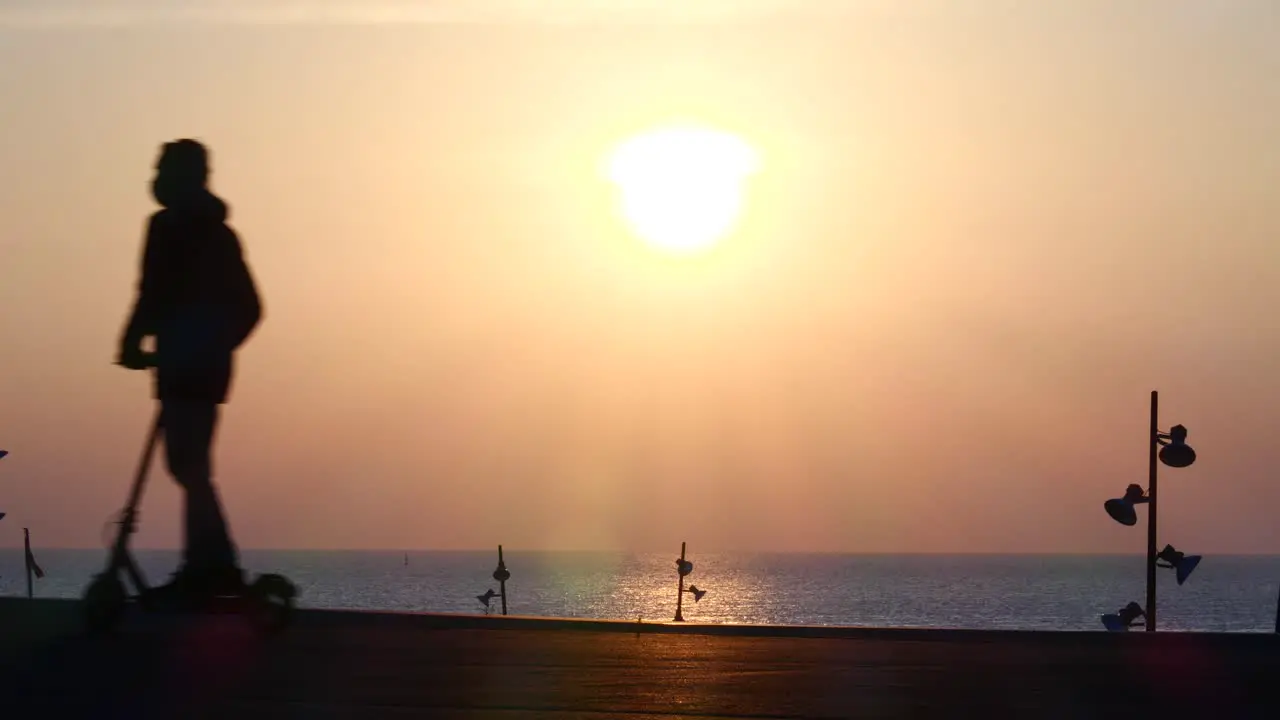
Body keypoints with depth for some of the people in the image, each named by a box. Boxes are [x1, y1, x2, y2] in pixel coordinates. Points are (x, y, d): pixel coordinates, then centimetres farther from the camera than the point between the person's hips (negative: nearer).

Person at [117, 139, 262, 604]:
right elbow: (248, 307, 22)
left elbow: (156, 294, -18)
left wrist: (133, 341, -9)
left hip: (183, 365, -9)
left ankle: (209, 566, -13)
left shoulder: (169, 228, -6)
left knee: (187, 464, -9)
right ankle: (210, 565, 7)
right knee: (191, 464, 11)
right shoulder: (216, 232, 20)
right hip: (208, 364, 9)